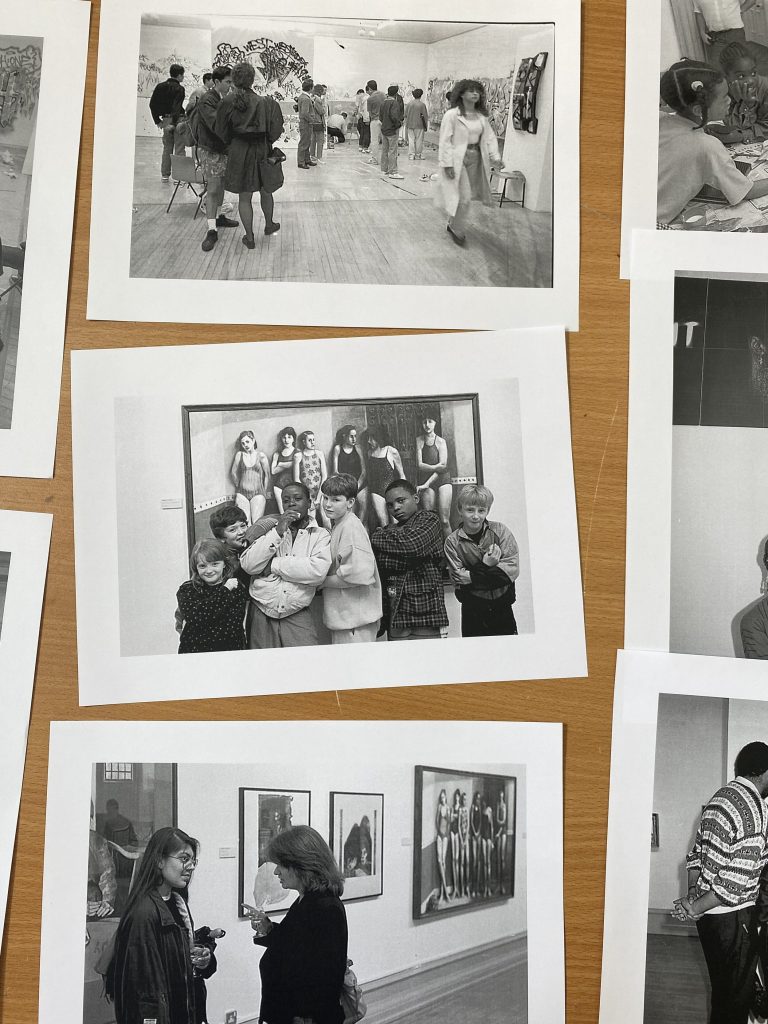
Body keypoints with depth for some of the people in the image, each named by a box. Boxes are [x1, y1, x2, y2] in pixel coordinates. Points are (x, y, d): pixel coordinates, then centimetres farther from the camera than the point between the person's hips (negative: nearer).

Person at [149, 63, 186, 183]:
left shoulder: (160, 87, 8)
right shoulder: (179, 89, -10)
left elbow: (152, 104, 7)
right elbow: (177, 106, -19)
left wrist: (157, 120, 10)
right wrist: (174, 123, -21)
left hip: (166, 119, 6)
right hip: (178, 119, -6)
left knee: (167, 148, 14)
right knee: (179, 148, -1)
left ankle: (165, 175, 15)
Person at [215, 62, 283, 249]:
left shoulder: (227, 102, -9)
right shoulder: (263, 102, -6)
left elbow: (221, 132, -4)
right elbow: (274, 132, -4)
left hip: (238, 152, -1)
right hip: (262, 150, 1)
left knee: (244, 197, 7)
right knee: (265, 191, 22)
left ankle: (249, 237, 11)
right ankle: (269, 224, 41)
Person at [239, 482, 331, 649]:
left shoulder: (320, 535, 3)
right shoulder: (270, 529, 8)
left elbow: (318, 571, -14)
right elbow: (248, 565, -5)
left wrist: (273, 565, -9)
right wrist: (277, 532, -11)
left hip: (297, 616, -1)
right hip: (261, 615, 1)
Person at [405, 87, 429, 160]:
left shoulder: (409, 104, 4)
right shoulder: (422, 104, -9)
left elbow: (406, 115, 9)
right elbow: (425, 116, -6)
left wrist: (406, 125, 16)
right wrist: (426, 126, 3)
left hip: (410, 125, 4)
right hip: (419, 125, -4)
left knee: (411, 140, 6)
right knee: (419, 140, 4)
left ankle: (411, 155, 5)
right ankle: (418, 155, 7)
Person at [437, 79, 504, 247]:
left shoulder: (482, 116, 8)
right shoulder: (452, 115, -10)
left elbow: (489, 137, 10)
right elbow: (445, 140, -11)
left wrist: (495, 156, -3)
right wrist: (447, 164, -17)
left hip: (475, 158, 6)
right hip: (457, 159, -6)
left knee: (466, 197, 10)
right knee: (463, 197, -9)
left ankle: (453, 225, 29)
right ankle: (457, 230, 9)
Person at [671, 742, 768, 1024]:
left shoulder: (720, 796, 7)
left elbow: (696, 852, 13)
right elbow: (737, 881, -25)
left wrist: (692, 892, 4)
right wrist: (696, 909, -16)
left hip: (709, 914, 8)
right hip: (732, 917, -8)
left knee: (722, 990, 20)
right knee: (737, 996, 5)